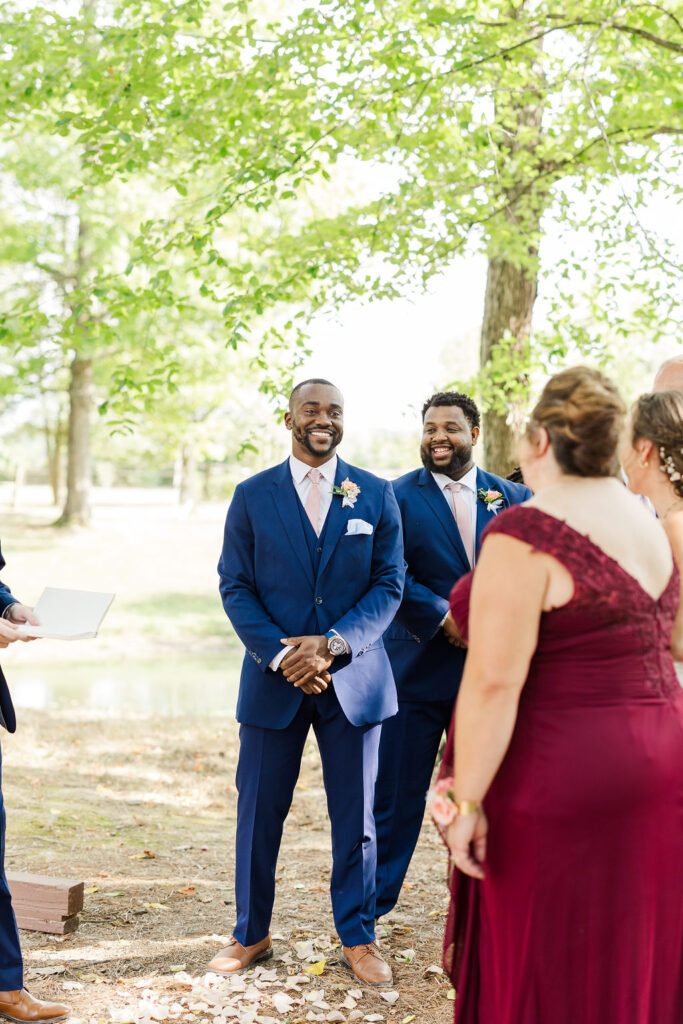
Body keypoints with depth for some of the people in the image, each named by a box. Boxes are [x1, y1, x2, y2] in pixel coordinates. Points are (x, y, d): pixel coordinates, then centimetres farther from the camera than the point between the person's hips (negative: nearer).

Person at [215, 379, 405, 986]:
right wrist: (280, 654, -13)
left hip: (353, 678, 0)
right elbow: (235, 587, 1)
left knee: (356, 817, 8)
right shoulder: (253, 496, 4)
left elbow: (389, 585, 1)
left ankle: (358, 938, 24)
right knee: (259, 814, 7)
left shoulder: (375, 495, 4)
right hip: (274, 681, 0)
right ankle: (252, 935, 25)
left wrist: (334, 643, -14)